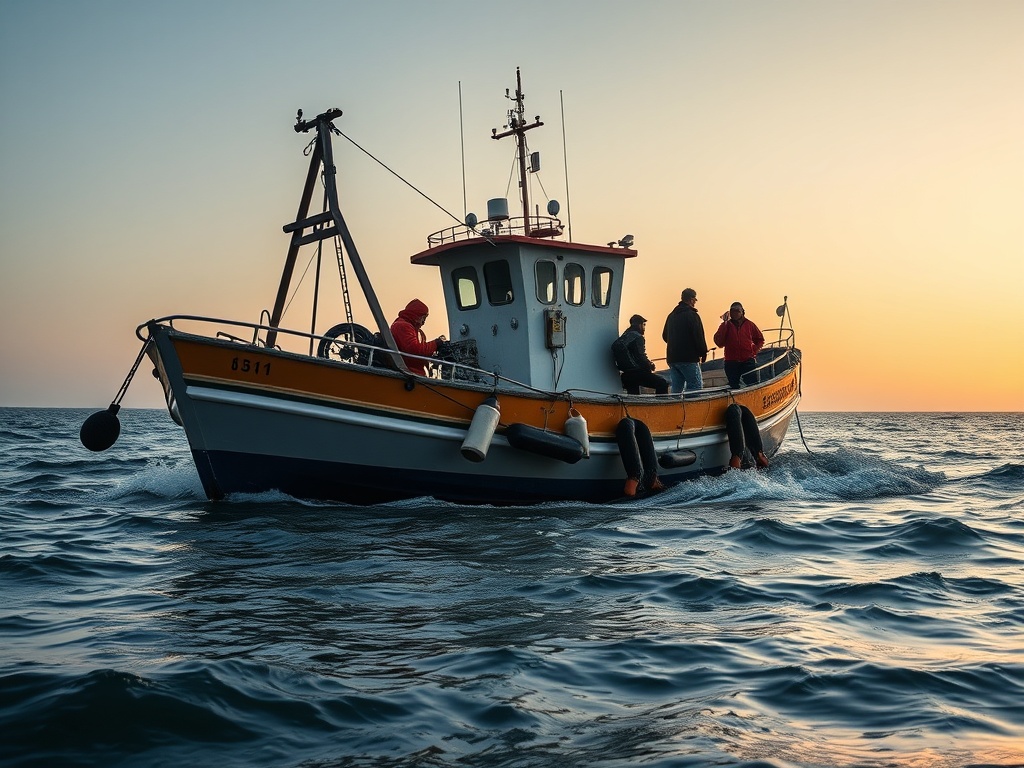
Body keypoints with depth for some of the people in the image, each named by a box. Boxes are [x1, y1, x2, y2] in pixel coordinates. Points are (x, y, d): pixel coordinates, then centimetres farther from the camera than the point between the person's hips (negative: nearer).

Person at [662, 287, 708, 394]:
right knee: (696, 387, -6)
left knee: (677, 388, 10)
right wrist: (703, 353, -2)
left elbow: (665, 336, 20)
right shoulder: (691, 315, -9)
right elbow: (699, 336, -13)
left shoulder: (671, 315, 15)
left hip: (672, 358, 8)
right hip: (688, 358, -8)